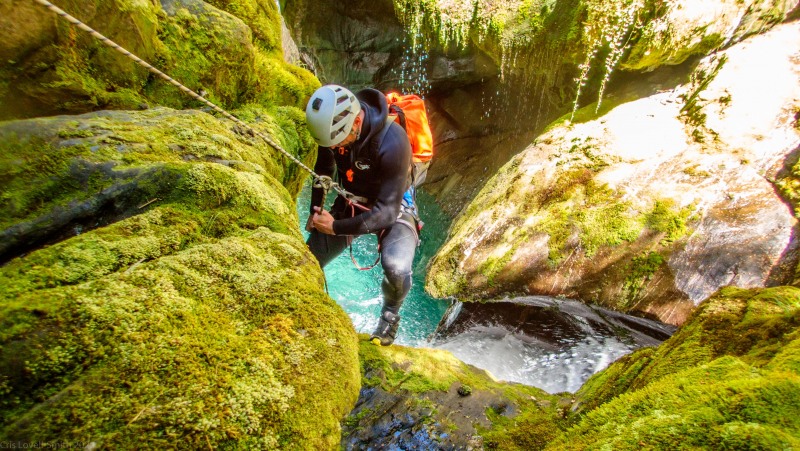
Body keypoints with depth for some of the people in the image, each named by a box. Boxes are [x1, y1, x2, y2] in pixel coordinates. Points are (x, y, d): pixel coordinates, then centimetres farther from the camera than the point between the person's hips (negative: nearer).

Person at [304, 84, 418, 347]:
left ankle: (390, 314, 3)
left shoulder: (392, 143, -35)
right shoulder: (333, 124, -16)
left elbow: (387, 211, -32)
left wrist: (336, 227, -29)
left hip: (392, 208, -5)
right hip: (350, 203, 5)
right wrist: (315, 211, 5)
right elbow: (323, 169, 6)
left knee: (396, 268, -33)